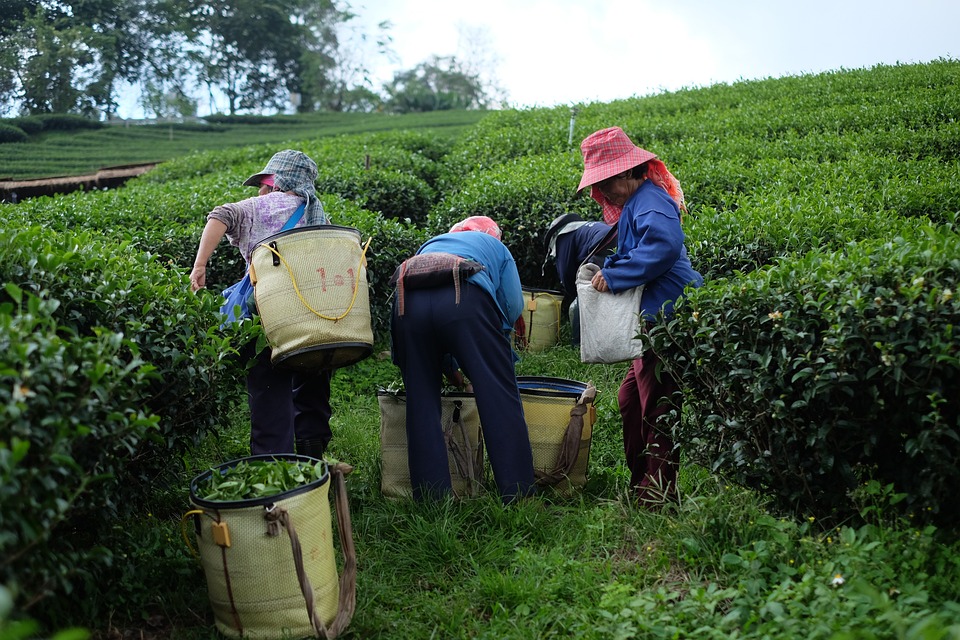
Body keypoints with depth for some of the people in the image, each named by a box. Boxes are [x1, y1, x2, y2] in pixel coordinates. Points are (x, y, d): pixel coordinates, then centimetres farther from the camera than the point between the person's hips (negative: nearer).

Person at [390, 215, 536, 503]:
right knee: (500, 399, 1)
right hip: (465, 301, -3)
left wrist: (451, 367, 40)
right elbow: (513, 305, 19)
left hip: (408, 302, 4)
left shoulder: (431, 244, 43)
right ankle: (518, 495, 1)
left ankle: (432, 500, 11)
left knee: (421, 403, 10)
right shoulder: (495, 245, 34)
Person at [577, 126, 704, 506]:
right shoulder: (634, 204, 18)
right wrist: (610, 267, 5)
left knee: (657, 405, -2)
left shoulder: (650, 201, -14)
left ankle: (659, 492, 10)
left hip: (666, 317, -11)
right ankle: (640, 481, 28)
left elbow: (665, 246, -31)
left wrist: (614, 277, -24)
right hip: (652, 318, 11)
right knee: (631, 398, 16)